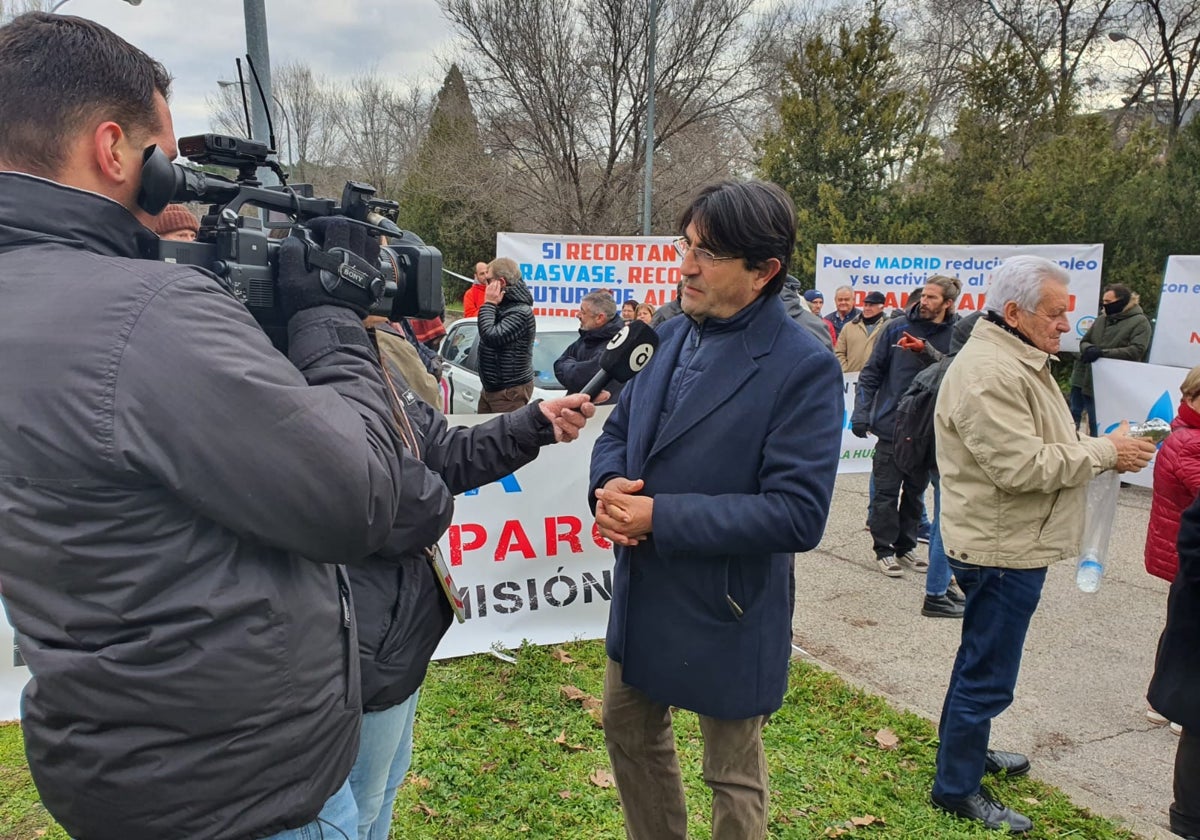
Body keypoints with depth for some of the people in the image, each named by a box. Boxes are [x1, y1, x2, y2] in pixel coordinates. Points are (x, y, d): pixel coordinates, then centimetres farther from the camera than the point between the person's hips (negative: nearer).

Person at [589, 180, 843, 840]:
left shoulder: (804, 368, -20)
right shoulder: (675, 335, 2)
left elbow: (798, 513, -24)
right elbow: (618, 431, 10)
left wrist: (661, 517, -25)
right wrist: (610, 486, -13)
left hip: (725, 613, -7)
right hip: (641, 596, 7)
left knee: (733, 777, 15)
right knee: (629, 734, 25)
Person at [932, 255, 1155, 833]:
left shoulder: (1020, 361, 14)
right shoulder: (988, 374, -23)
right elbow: (1022, 467, -27)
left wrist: (1102, 450, 4)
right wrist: (1104, 451, -16)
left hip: (1013, 544, 11)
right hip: (1001, 550, -11)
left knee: (981, 662, 24)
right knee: (987, 676, 1)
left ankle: (967, 748, 42)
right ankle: (957, 789, 16)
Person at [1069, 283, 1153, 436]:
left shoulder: (1140, 322, -6)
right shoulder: (1102, 319, 13)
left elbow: (1136, 351, -17)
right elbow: (1084, 341, 16)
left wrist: (1102, 352, -24)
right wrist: (1089, 349, -9)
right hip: (1082, 378, 6)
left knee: (1097, 426, -2)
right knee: (1073, 416, 14)